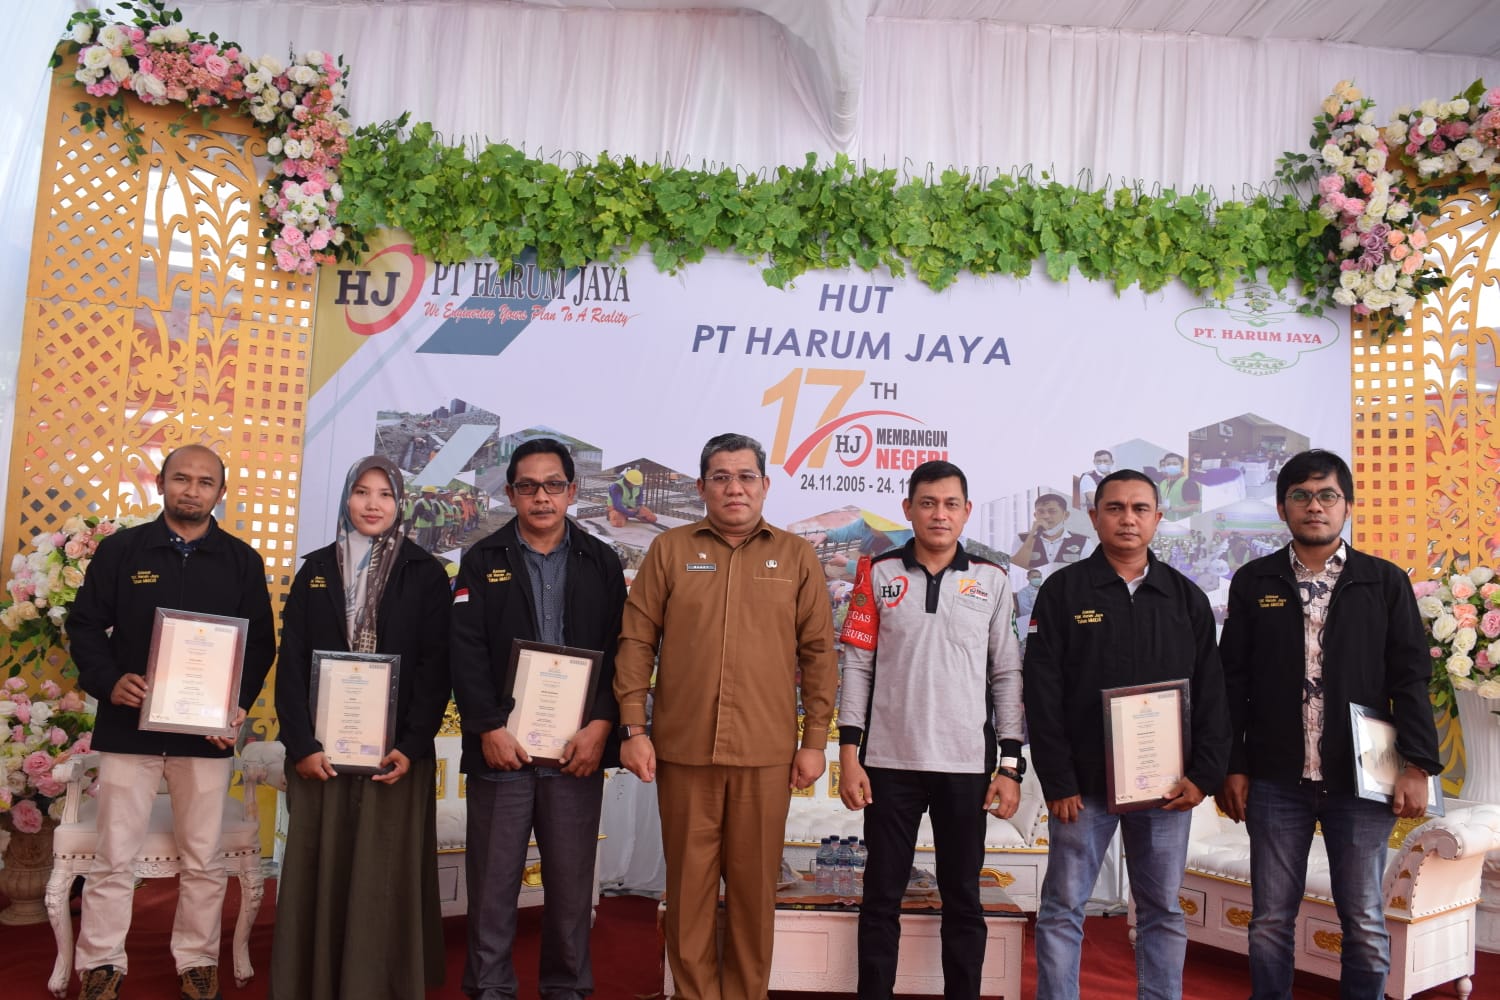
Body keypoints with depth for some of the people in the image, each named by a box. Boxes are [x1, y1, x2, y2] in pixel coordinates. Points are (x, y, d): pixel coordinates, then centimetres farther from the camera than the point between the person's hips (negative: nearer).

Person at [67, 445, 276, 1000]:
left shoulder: (242, 560, 5)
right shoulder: (120, 549, 4)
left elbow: (261, 642, 7)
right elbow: (85, 624, 5)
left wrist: (241, 703, -6)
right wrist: (108, 681, -12)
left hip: (207, 731, 1)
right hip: (129, 724, 0)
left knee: (203, 860, 7)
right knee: (113, 857, 5)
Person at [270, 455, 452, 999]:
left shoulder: (426, 574, 1)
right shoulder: (316, 569, 8)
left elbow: (435, 666, -3)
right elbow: (291, 662, 3)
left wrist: (411, 746, -13)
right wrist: (302, 744, -7)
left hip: (395, 750, -2)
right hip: (322, 749, 2)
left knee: (385, 877, 2)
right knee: (320, 871, 6)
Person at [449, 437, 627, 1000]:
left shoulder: (601, 563, 8)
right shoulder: (482, 561, 7)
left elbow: (619, 651, 2)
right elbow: (466, 652, -2)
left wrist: (601, 726, -9)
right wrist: (489, 729, -10)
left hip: (578, 748, 1)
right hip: (500, 744, 0)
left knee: (572, 879, 7)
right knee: (493, 877, 6)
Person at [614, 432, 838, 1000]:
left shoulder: (796, 557, 5)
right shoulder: (669, 550, 5)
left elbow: (818, 653, 5)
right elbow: (637, 642, 3)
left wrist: (815, 740, 1)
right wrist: (632, 728, -3)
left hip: (766, 754, 0)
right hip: (683, 749, 0)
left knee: (755, 885, 10)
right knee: (689, 883, 9)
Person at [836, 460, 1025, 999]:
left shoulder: (992, 581, 5)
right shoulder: (878, 573, 3)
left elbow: (1007, 676, 5)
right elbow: (858, 666, 1)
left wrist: (1011, 765, 0)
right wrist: (849, 753, -4)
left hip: (967, 764, 1)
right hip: (890, 762, 0)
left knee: (963, 899, 11)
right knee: (881, 895, 9)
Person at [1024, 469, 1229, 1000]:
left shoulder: (1187, 597, 8)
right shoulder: (1063, 591, -1)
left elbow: (1211, 693, 8)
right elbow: (1043, 694, -5)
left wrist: (1203, 774, -2)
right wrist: (1058, 782, -9)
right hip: (1084, 783, -2)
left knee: (1163, 911, 11)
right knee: (1063, 908, 4)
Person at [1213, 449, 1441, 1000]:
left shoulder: (1386, 582, 3)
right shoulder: (1253, 582, 4)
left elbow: (1411, 678, 2)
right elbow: (1232, 681, 4)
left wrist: (1417, 765, -5)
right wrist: (1232, 767, 0)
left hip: (1361, 781, 0)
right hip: (1276, 782, 0)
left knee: (1364, 921, 9)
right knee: (1270, 919, 8)